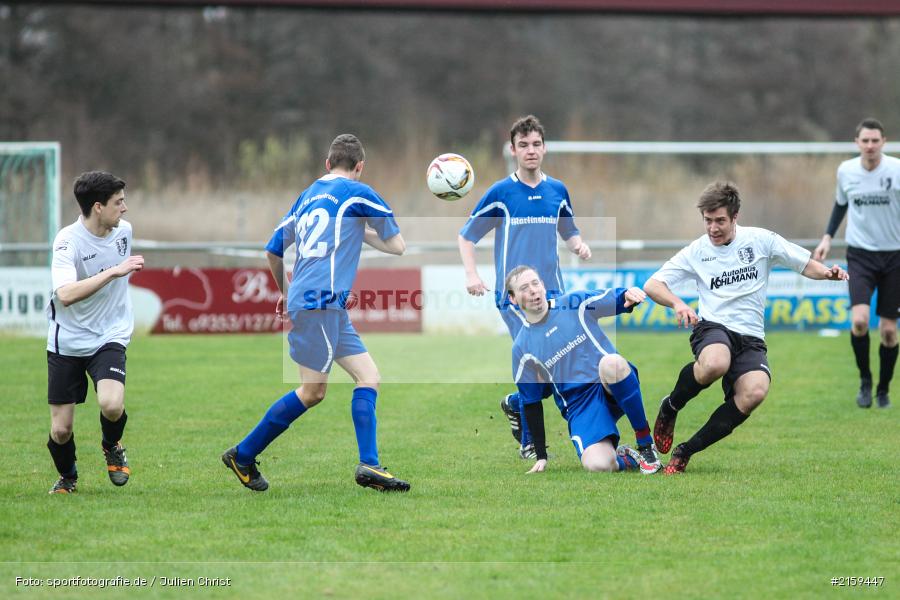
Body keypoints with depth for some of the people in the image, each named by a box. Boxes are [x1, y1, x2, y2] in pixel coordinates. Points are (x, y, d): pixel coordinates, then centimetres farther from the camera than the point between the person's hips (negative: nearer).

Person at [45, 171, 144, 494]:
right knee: (60, 430, -1)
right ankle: (67, 476, 31)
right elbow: (65, 294, -34)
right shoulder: (68, 240, -19)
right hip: (66, 342, -3)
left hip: (109, 337, 3)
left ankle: (112, 446, 10)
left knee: (112, 406, -24)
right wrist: (114, 272, -36)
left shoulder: (123, 230, -1)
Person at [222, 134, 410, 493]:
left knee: (369, 376, 5)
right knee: (312, 392, -6)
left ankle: (368, 466, -6)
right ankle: (243, 456, 0)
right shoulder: (357, 193, -1)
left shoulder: (308, 196, 19)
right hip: (320, 301, -8)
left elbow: (273, 250, 24)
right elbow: (397, 245, 4)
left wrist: (284, 292, 38)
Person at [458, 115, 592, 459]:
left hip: (552, 293, 5)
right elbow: (466, 236, 3)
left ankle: (515, 404, 31)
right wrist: (472, 275, -12)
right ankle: (528, 442, -1)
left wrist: (579, 246, -3)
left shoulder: (557, 191, 8)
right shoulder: (501, 193, -3)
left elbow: (569, 233, 21)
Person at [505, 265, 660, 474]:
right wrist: (541, 456, 8)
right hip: (579, 405, 0)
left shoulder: (574, 303, 5)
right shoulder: (522, 348, 6)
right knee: (598, 465, -30)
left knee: (610, 363, -37)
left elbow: (617, 299, 0)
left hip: (614, 386, 0)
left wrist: (629, 294, -26)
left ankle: (646, 444, -21)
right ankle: (625, 460, 8)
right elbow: (531, 403, 10)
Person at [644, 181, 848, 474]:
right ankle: (670, 408, -6)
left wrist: (827, 272, -11)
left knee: (754, 393, -30)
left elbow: (805, 264, 12)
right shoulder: (696, 252, 7)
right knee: (715, 364, -40)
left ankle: (685, 452, -17)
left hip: (750, 337, 2)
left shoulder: (760, 240, 8)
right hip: (712, 328, -1)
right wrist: (677, 303, -17)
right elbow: (652, 285, 4)